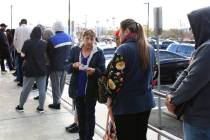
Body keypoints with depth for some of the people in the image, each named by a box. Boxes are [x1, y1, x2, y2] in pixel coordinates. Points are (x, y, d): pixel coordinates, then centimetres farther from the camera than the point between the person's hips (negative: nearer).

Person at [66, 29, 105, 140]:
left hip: (91, 90, -3)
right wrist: (74, 65, -21)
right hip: (78, 88, 3)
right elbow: (68, 68, 1)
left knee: (89, 114, 6)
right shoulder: (75, 50, 4)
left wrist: (94, 71, -28)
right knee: (80, 114, 14)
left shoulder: (99, 52, -4)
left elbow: (102, 70, -8)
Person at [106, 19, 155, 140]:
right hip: (146, 101, 7)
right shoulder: (150, 49, 8)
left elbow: (115, 77, -20)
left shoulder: (124, 49, -16)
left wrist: (111, 96, -5)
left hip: (126, 104, -7)